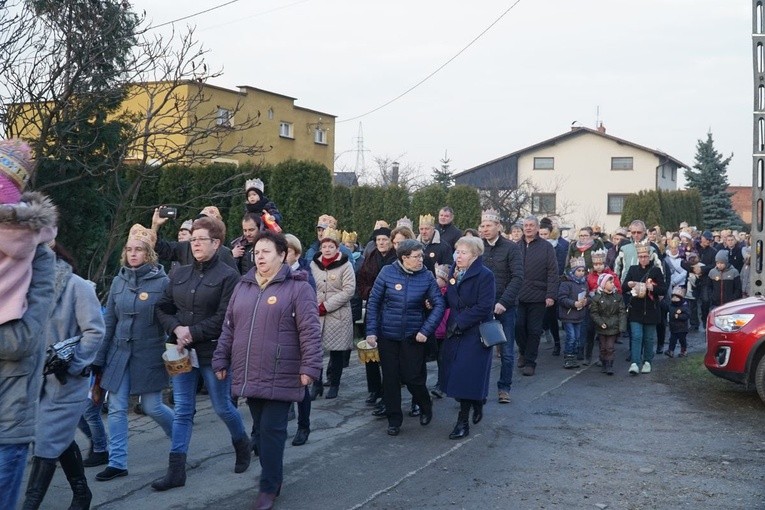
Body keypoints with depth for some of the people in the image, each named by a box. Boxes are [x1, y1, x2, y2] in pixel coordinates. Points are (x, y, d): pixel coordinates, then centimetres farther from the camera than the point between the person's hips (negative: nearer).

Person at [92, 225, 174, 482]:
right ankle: (117, 462, 11)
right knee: (117, 408, 3)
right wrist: (99, 358, 8)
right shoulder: (119, 281, 5)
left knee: (152, 407, 2)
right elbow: (109, 321, 9)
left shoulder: (162, 282, -9)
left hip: (149, 354, -4)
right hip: (120, 352, 4)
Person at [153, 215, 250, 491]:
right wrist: (176, 328, -11)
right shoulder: (179, 274, 9)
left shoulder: (228, 276, -8)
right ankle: (176, 470, 8)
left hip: (213, 352, -4)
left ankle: (242, 443, 38)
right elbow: (163, 308, 8)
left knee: (222, 407, 9)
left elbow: (225, 318, -15)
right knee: (182, 410, 5)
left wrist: (192, 333, -18)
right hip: (182, 351, 5)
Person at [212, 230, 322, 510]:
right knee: (260, 429, 14)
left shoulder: (297, 287, -7)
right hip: (248, 375, 6)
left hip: (279, 377, -6)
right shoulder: (243, 286, 11)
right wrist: (221, 361, 13)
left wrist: (309, 367, -17)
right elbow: (229, 327, 16)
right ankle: (272, 476, 29)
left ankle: (269, 487, 7)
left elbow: (310, 331, -12)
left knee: (272, 430, -4)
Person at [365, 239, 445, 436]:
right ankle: (394, 419, 22)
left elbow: (439, 305, -5)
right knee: (390, 379, 7)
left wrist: (426, 330, -14)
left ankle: (426, 407, 31)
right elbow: (373, 302, -3)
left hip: (413, 336, -1)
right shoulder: (387, 272, -8)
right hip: (387, 336, 1)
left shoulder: (427, 276, -7)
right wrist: (371, 331, -7)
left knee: (412, 377, 1)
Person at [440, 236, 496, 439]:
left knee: (466, 376, -5)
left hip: (475, 333, -7)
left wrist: (459, 323, -18)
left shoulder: (484, 275, -13)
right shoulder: (454, 272, 10)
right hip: (455, 331, 7)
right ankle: (477, 405, 33)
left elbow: (484, 307, -19)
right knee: (456, 375, 10)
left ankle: (463, 421, 3)